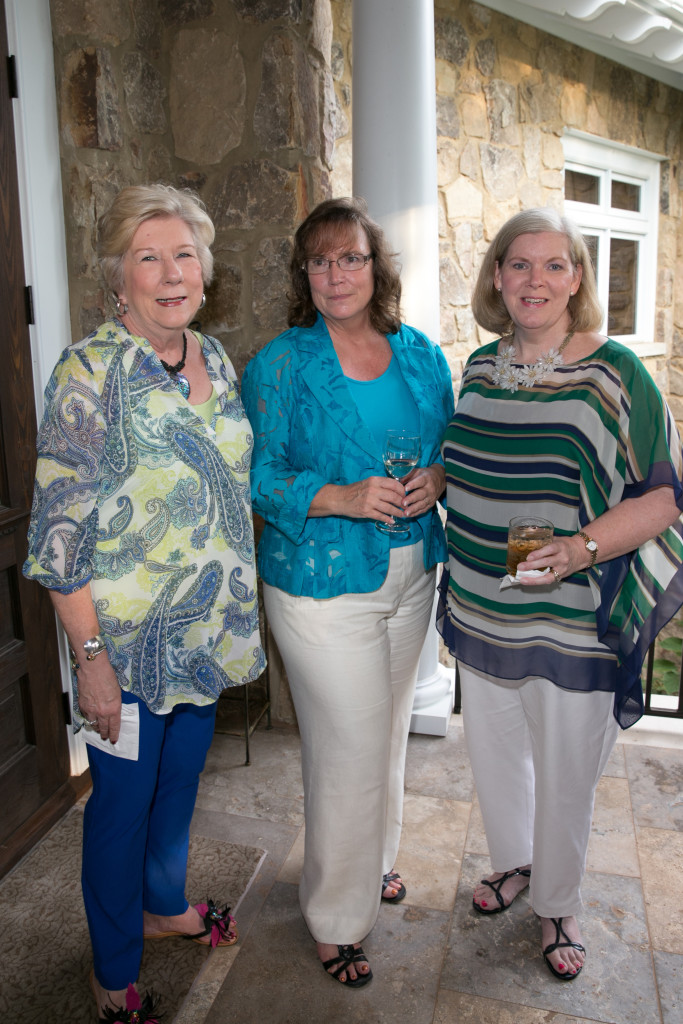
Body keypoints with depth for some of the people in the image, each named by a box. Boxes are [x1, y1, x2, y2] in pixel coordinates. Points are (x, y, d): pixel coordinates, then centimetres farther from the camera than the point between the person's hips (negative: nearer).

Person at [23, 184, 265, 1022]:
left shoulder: (214, 358, 3)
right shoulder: (89, 372, -17)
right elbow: (59, 528, -17)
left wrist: (237, 605, 13)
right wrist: (90, 654, -18)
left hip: (208, 628, 6)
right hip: (128, 638, -6)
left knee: (181, 776, 23)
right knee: (123, 798, 11)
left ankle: (165, 904, 50)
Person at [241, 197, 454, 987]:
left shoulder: (420, 357, 5)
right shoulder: (279, 364, -9)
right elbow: (257, 476, -11)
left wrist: (435, 480, -11)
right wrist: (343, 497, -26)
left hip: (410, 577, 6)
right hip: (322, 586, -5)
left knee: (388, 728, 21)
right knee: (349, 748, 1)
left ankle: (374, 858, 48)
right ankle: (336, 916, 26)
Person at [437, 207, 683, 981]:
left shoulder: (615, 372, -12)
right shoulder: (480, 369, 4)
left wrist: (579, 549, -27)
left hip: (574, 621, -4)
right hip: (482, 612, 5)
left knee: (564, 774, 12)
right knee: (492, 749, 21)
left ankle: (556, 905, 40)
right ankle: (512, 861, 51)